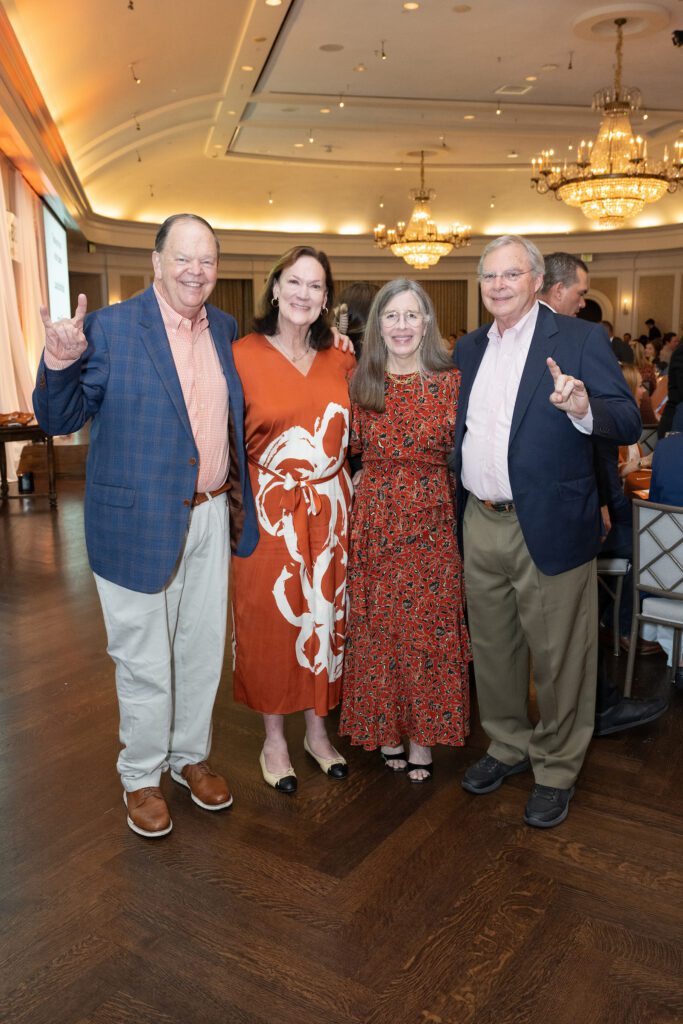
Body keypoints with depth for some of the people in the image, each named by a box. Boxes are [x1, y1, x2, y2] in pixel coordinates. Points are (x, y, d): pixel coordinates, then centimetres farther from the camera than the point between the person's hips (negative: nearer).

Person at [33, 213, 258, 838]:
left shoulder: (226, 329, 7)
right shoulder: (110, 328, -10)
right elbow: (60, 419, -9)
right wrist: (61, 362, -27)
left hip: (212, 516, 5)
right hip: (141, 522, -5)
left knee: (203, 649, 18)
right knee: (144, 660, 9)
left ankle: (191, 755, 40)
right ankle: (142, 775, 31)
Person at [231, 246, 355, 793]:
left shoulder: (341, 361, 6)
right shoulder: (243, 356, -5)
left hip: (329, 508, 4)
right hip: (269, 510, -3)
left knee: (324, 617, 13)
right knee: (270, 621, 8)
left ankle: (318, 730, 32)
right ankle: (274, 740, 27)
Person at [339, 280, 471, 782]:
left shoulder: (451, 381, -1)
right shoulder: (362, 383, 4)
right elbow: (355, 446, 11)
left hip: (431, 521, -1)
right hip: (374, 519, 2)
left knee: (428, 627, 5)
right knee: (376, 627, 9)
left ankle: (422, 737, 23)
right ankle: (387, 729, 28)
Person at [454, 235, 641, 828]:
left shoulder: (580, 339, -6)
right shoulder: (470, 348, 12)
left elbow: (629, 423, -14)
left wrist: (584, 408, -33)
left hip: (548, 527, -5)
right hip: (480, 524, 6)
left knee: (558, 657, 6)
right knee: (492, 647, 18)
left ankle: (556, 770, 27)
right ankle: (508, 746, 39)